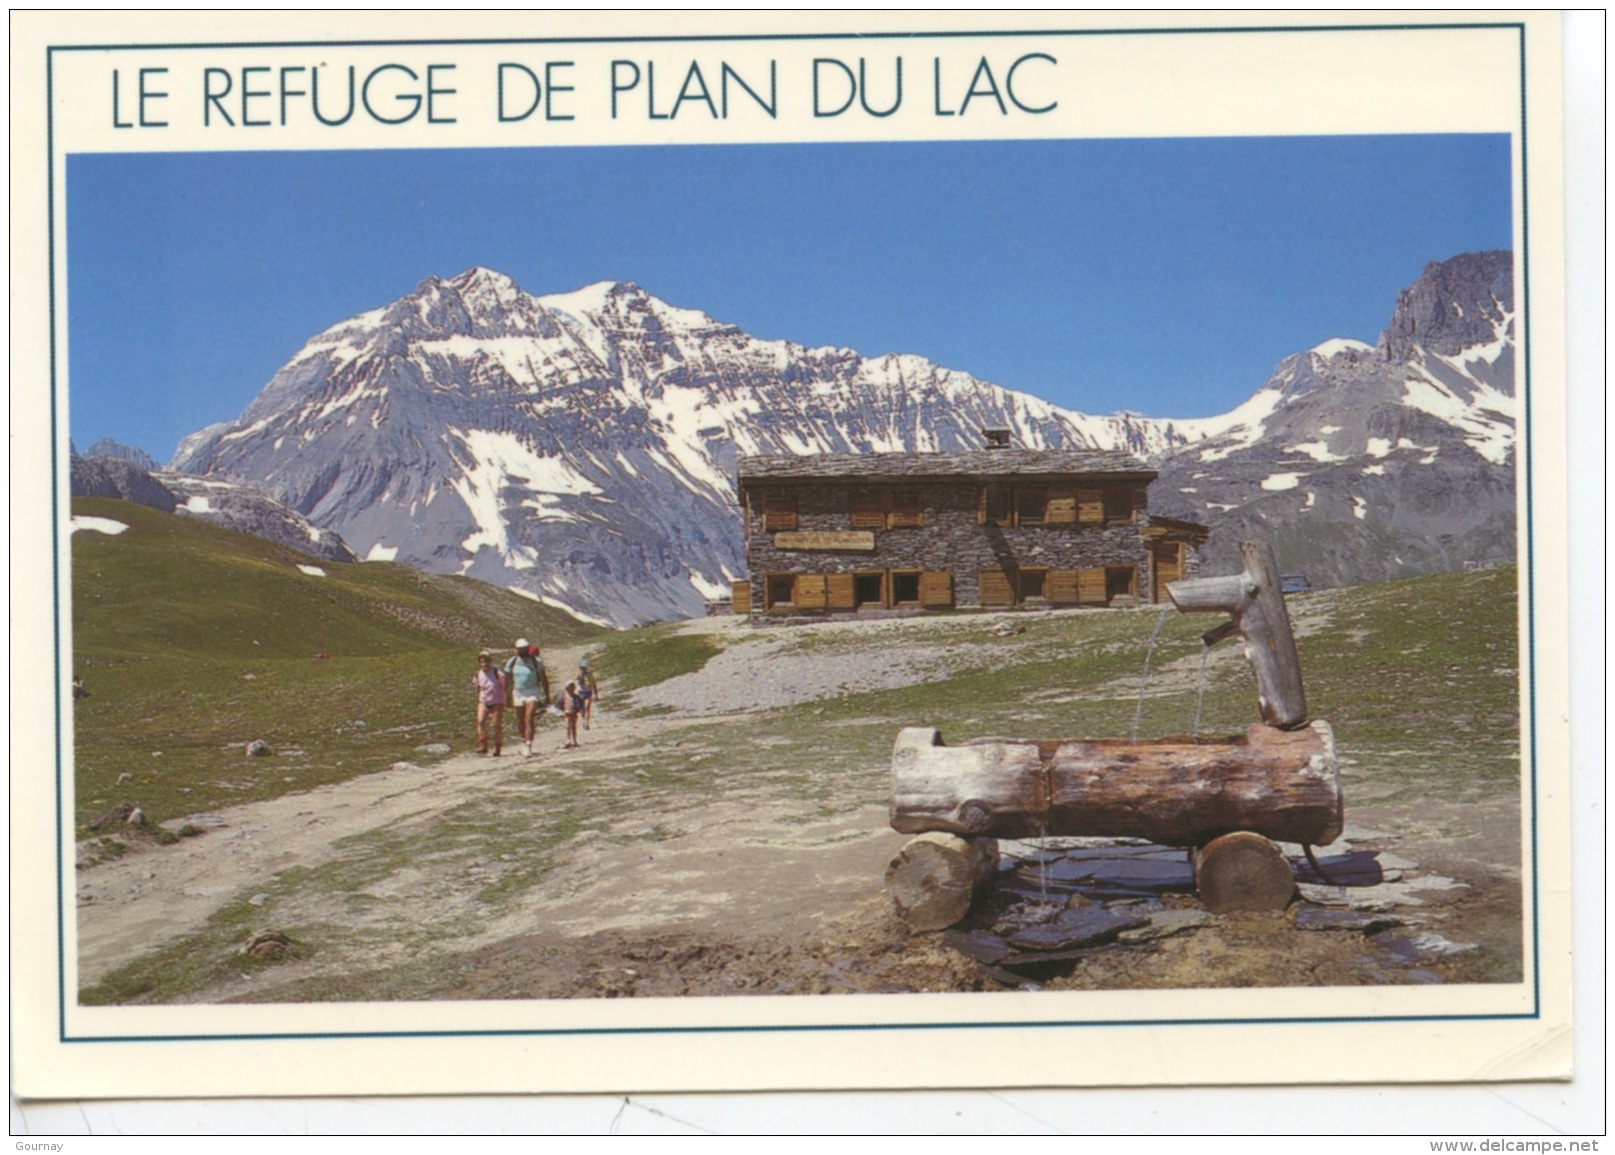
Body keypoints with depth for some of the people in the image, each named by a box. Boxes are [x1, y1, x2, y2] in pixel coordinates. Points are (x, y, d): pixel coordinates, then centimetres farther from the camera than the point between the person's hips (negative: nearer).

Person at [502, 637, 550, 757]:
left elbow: (544, 679, 2)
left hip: (533, 692, -3)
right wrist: (507, 696, 13)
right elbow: (507, 680, 12)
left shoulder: (536, 662, -5)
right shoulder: (512, 663, 1)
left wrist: (547, 696, 2)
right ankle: (524, 739, 39)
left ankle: (528, 746, -24)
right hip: (518, 693, 3)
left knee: (529, 719, -18)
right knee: (520, 721, 11)